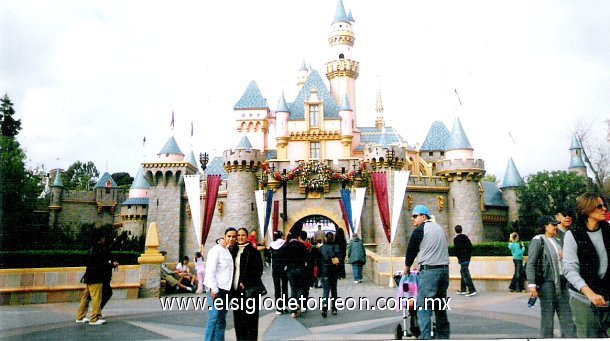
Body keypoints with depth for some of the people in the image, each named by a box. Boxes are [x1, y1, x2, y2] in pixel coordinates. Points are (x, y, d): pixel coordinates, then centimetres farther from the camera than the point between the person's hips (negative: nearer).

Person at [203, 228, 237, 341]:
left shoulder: (230, 251, 13)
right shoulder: (216, 250, -9)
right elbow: (210, 271, -15)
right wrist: (214, 289, -19)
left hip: (226, 289, 8)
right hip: (216, 289, -8)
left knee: (222, 319, 12)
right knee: (214, 318, -9)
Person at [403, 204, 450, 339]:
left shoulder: (419, 230, -5)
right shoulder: (440, 228, 16)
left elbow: (411, 250, 2)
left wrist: (407, 267, 18)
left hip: (429, 271, -8)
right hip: (444, 269, 8)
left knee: (424, 307, -6)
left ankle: (425, 336, -12)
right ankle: (443, 334, 23)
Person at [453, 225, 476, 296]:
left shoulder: (456, 239, -10)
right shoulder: (466, 237, 10)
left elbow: (456, 249, -13)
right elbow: (470, 247, 11)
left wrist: (458, 258, -4)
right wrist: (469, 255, 16)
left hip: (462, 258, -8)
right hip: (468, 257, 8)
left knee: (465, 274, -7)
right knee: (463, 272, 16)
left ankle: (472, 290, -12)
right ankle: (463, 289, 22)